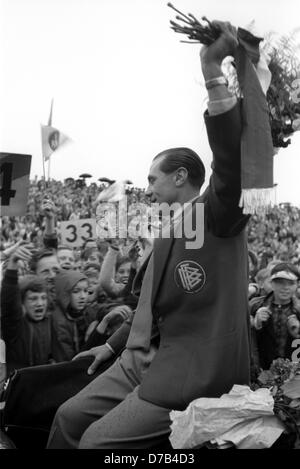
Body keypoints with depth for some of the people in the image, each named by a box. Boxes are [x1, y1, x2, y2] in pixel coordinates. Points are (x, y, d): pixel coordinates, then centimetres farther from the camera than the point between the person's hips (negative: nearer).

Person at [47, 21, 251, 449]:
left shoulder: (219, 215, -8)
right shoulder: (171, 232, 16)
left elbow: (230, 161, -29)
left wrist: (213, 71, -35)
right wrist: (113, 345, 28)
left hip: (190, 373, -8)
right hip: (140, 361, 8)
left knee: (98, 440, -11)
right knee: (70, 416, 8)